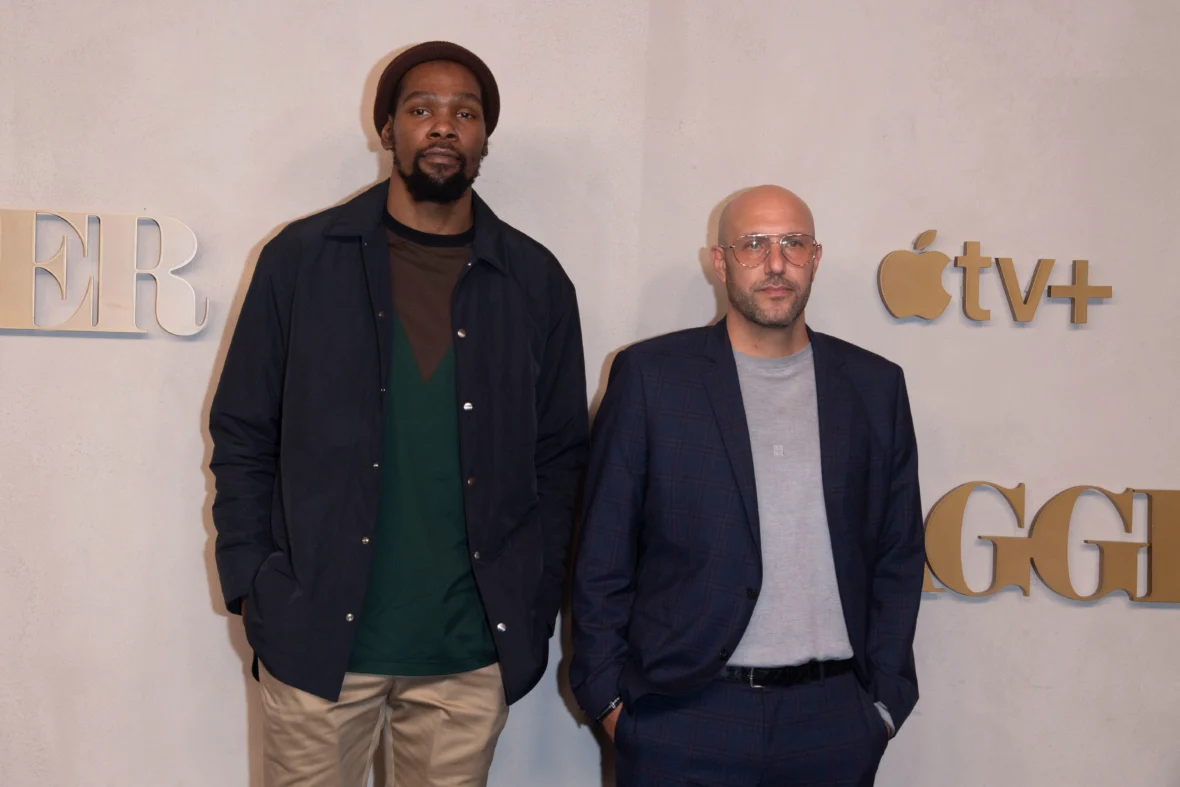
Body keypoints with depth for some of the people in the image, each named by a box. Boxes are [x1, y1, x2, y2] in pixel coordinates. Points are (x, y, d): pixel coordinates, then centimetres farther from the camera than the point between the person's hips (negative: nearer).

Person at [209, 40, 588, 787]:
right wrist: (252, 583, -4)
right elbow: (242, 434, 3)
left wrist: (535, 601, 1)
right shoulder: (302, 258, 1)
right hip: (317, 640, -1)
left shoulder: (536, 281, 4)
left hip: (472, 654, 1)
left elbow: (562, 453, 8)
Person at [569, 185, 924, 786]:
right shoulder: (650, 374, 0)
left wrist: (884, 698, 5)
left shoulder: (874, 385, 8)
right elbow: (602, 554, 0)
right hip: (683, 717, -2)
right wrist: (609, 697, -3)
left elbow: (899, 555, 10)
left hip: (833, 726, 2)